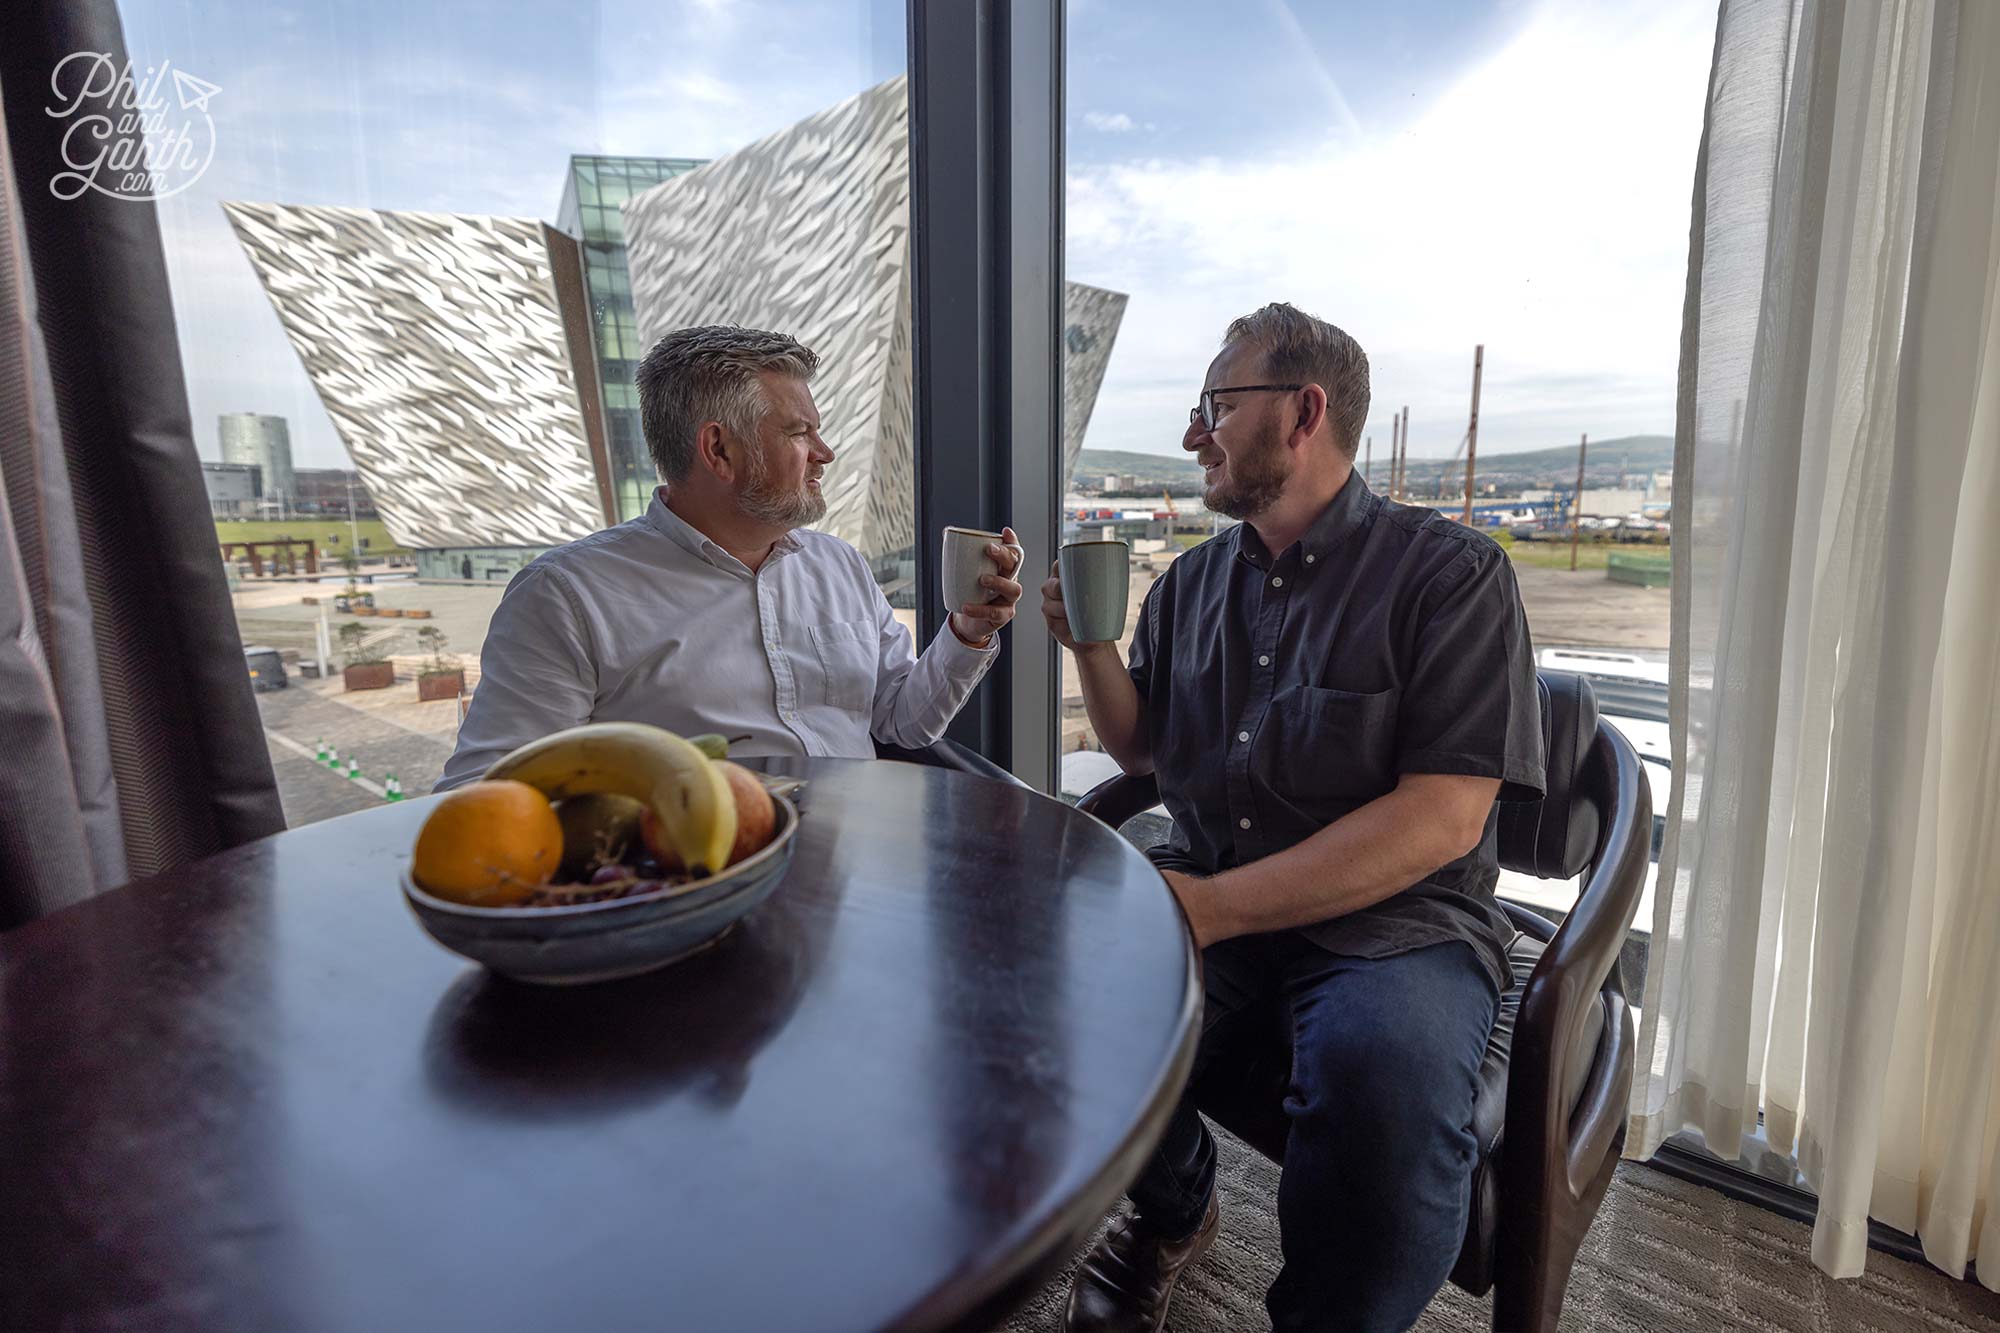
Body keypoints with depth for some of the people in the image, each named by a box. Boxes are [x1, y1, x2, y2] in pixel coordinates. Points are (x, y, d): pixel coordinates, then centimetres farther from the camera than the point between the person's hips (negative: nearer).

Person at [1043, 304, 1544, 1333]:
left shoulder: (1449, 572, -6)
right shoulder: (1192, 581, 12)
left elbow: (1443, 818, -15)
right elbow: (1141, 753, 17)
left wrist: (1216, 906, -22)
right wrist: (1090, 645, -3)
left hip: (1394, 914, -4)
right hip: (1207, 889, 5)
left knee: (1387, 1074, -34)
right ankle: (1173, 1211, 12)